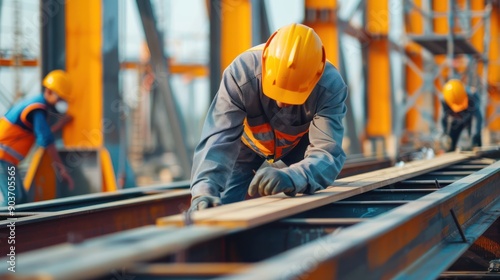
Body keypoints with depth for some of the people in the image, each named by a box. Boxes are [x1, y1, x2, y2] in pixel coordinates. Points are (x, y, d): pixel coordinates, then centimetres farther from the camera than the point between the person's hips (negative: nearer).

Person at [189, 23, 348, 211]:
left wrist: (291, 177, -71)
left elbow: (327, 153, -47)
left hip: (299, 149, 0)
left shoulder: (331, 86, -38)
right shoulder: (241, 74, -40)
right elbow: (218, 139, -47)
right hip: (247, 147, 0)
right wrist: (204, 190, -67)